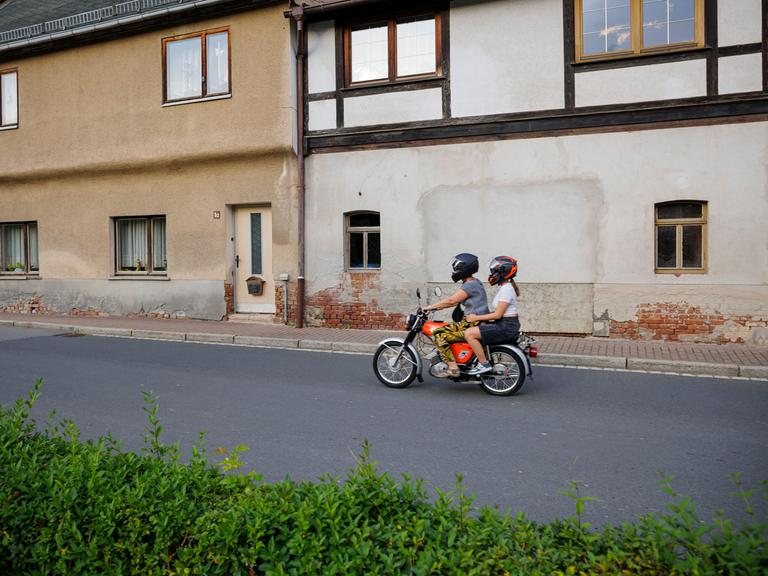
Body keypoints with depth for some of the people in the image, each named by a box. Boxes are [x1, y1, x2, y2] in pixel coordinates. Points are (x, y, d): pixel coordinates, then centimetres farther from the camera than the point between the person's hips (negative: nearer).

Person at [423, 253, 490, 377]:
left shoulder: (469, 285, -15)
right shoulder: (475, 283, 17)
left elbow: (451, 300, -20)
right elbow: (456, 301, 18)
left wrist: (431, 307, -12)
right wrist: (436, 307, 13)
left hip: (473, 324, -11)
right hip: (476, 322, 11)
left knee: (440, 335, -16)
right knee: (446, 328, 23)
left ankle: (452, 367, -16)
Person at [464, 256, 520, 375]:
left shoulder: (506, 289, -17)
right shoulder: (506, 287, 14)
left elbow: (498, 315, -20)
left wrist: (476, 317, -14)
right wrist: (477, 316, 12)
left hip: (506, 327, -11)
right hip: (506, 325, 11)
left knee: (469, 334, -18)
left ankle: (484, 364, -11)